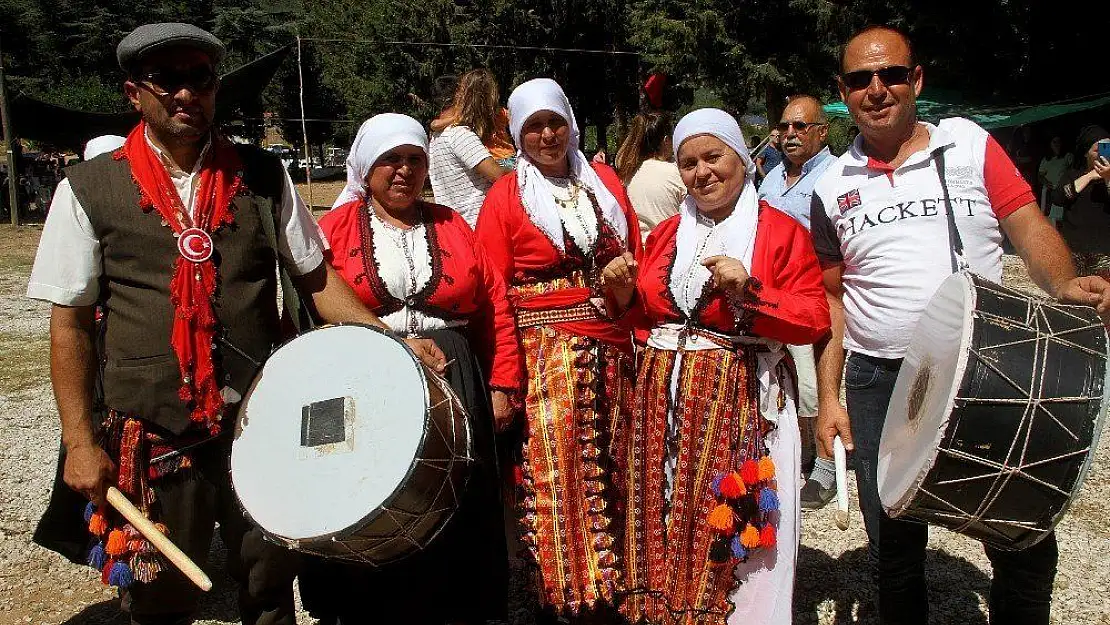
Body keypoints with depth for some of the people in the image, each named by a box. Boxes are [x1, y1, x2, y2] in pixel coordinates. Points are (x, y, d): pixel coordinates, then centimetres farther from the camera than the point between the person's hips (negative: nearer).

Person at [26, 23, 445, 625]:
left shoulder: (262, 176, 2)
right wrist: (79, 440, -3)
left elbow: (316, 279, 6)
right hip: (151, 437, -1)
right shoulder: (90, 189, -3)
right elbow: (70, 323, 1)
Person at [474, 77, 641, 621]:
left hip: (612, 350, 4)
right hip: (543, 354, -3)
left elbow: (635, 265, 13)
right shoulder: (505, 197, 0)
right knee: (553, 477, -1)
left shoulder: (605, 180, 12)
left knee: (608, 470, 10)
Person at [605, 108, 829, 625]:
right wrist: (624, 292, -1)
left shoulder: (782, 231, -1)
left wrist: (749, 293, -20)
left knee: (734, 528, -2)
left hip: (742, 402, -4)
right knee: (670, 519, 8)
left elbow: (814, 323, -8)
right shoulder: (666, 234, 13)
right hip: (666, 398, 4)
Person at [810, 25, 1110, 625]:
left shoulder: (969, 142, 2)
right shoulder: (832, 188, 6)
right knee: (894, 548, 13)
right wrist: (827, 398, 3)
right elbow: (831, 298, 8)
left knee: (1025, 546, 5)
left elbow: (1028, 225, -2)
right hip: (879, 383, 1)